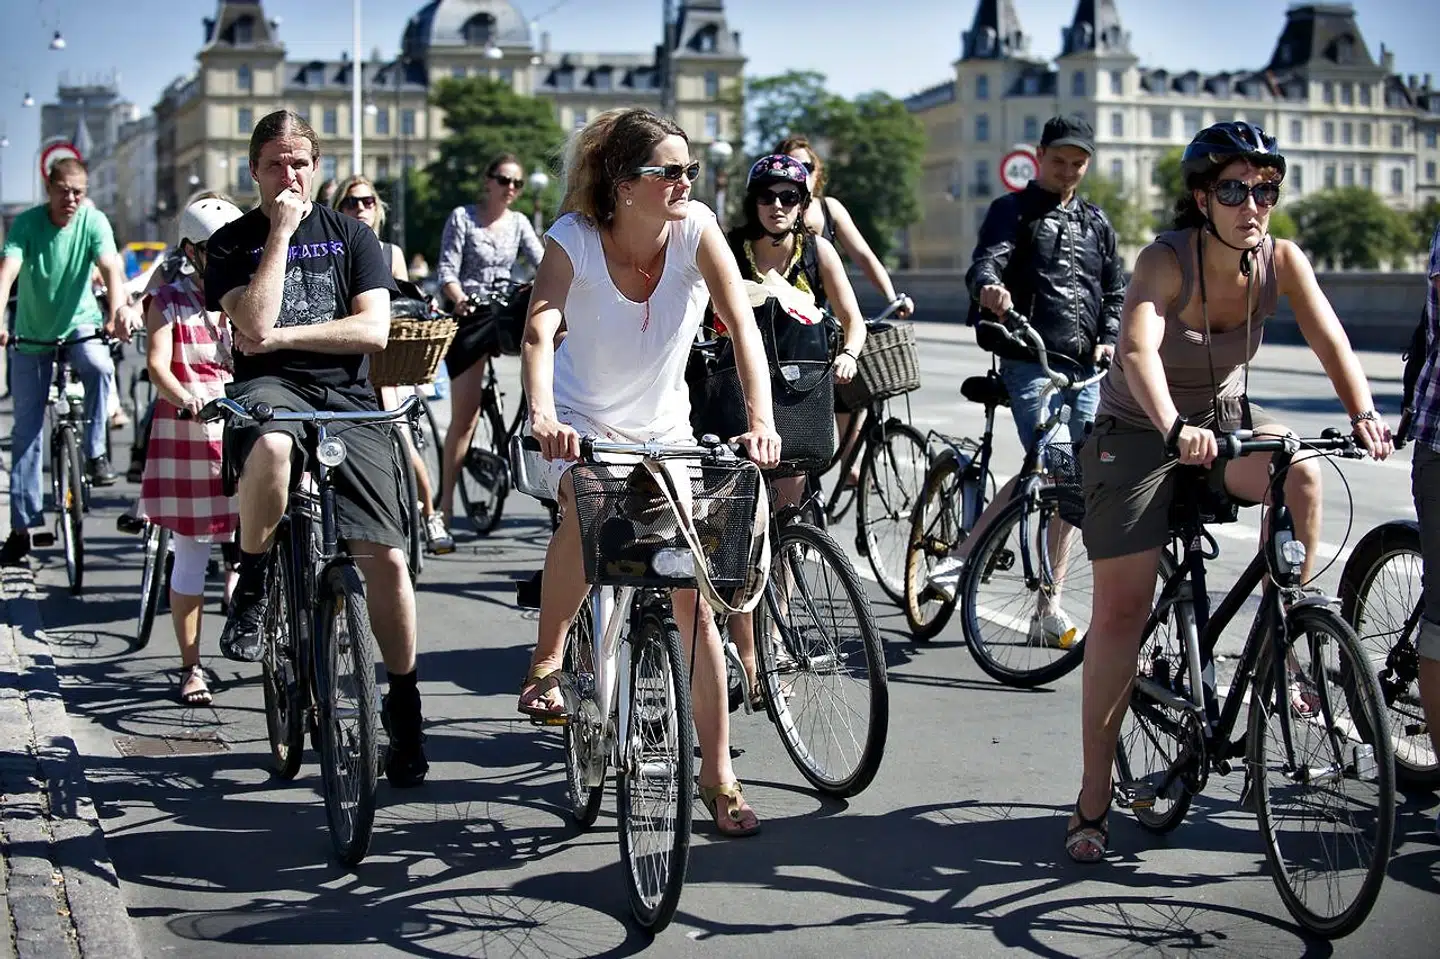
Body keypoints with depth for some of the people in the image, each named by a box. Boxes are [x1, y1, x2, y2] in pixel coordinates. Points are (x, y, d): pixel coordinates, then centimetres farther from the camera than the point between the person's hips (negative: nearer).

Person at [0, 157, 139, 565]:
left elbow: (111, 266, -28)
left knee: (100, 367, -35)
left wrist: (118, 308, -48)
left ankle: (95, 453, -15)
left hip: (80, 324, 0)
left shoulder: (93, 221, -14)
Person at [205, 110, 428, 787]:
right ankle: (251, 587, -16)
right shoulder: (232, 243, 9)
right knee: (270, 447, -41)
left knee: (385, 556, -10)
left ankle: (403, 706, 7)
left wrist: (283, 335, -6)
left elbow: (373, 329, 0)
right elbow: (253, 325, -9)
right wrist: (281, 233, -6)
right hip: (269, 390, -1)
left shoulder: (350, 235, 13)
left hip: (347, 400, 2)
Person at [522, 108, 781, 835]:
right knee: (588, 513, -36)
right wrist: (542, 416, -54)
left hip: (664, 429, 2)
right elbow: (540, 329, -36)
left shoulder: (697, 230, -18)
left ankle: (717, 775, 7)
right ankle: (547, 660, -11)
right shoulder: (574, 238, -21)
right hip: (583, 424, -2)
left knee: (694, 600, -3)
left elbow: (741, 323, -27)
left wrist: (761, 420, -42)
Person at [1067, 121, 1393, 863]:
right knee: (1120, 609, -6)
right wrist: (1174, 428, -58)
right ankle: (1094, 796, 5)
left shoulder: (1281, 260, -13)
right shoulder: (1167, 260, -25)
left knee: (1301, 474, -30)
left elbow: (1329, 339, -22)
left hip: (1224, 418, 3)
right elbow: (1137, 348, -41)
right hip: (1139, 431, -3)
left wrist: (1363, 413, -40)